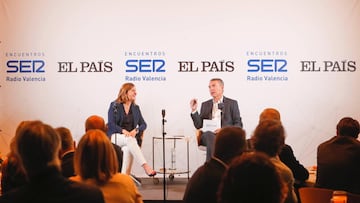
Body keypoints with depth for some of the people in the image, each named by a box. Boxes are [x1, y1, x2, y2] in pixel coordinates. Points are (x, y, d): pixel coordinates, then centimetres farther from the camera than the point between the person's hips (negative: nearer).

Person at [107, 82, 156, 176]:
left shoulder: (136, 108, 16)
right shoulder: (114, 105, 4)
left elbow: (143, 124, 10)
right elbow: (111, 124, -6)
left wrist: (136, 130, -13)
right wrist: (123, 131, -23)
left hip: (131, 136, 3)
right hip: (115, 136, -3)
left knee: (127, 149, -35)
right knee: (130, 140, -37)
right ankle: (145, 166, -47)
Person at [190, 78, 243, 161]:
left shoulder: (232, 103, 13)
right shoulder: (205, 104, 22)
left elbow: (238, 124, 6)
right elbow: (198, 125, 15)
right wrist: (194, 110, 1)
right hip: (208, 136, 2)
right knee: (210, 135, -35)